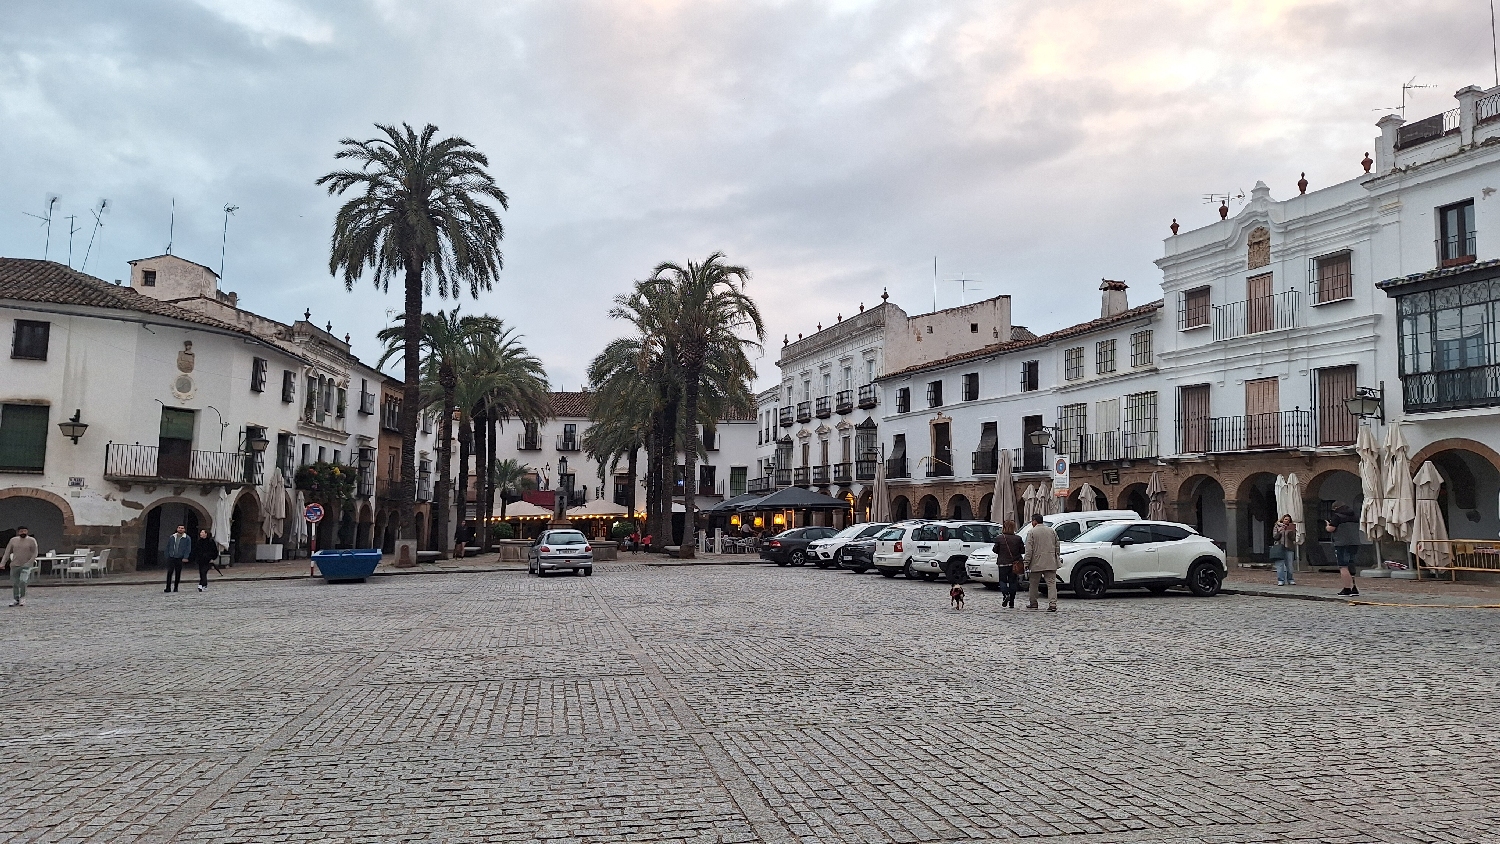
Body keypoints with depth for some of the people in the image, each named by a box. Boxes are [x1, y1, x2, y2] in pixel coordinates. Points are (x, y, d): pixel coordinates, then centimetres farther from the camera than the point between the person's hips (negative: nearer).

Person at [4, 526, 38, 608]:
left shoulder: (31, 540, -1)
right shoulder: (13, 540, 8)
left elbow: (35, 553, -1)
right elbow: (7, 553, 9)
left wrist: (29, 562, -13)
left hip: (26, 566, -3)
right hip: (14, 565, 3)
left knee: (22, 581, -18)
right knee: (14, 583, 3)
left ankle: (22, 598, -5)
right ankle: (15, 599, 16)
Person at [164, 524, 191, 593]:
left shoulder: (187, 538, 0)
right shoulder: (171, 537, 9)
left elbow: (188, 549, -2)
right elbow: (168, 547, 13)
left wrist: (185, 557, -10)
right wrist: (167, 556, 5)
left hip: (180, 559, -1)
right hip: (171, 558, 1)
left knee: (178, 573, 4)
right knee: (169, 572, -8)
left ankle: (175, 588, 14)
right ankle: (168, 588, -7)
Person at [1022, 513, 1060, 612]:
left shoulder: (1032, 532, -4)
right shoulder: (1052, 531, 10)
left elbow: (1029, 550, -9)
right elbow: (1057, 547, 14)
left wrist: (1026, 563, -7)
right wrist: (1058, 558, 23)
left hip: (1036, 563, -3)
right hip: (1051, 563, 3)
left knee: (1033, 584, 11)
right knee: (1051, 583, -1)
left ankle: (1032, 603, 21)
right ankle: (1052, 604, -12)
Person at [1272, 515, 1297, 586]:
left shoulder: (1291, 527, 11)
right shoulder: (1277, 527, 10)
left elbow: (1293, 538, 4)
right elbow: (1275, 537, 3)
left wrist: (1291, 532, -13)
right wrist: (1279, 531, -12)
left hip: (1289, 548, 1)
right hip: (1280, 548, -1)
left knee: (1289, 565, 1)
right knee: (1280, 565, -6)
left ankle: (1290, 580, 10)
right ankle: (1280, 580, -5)